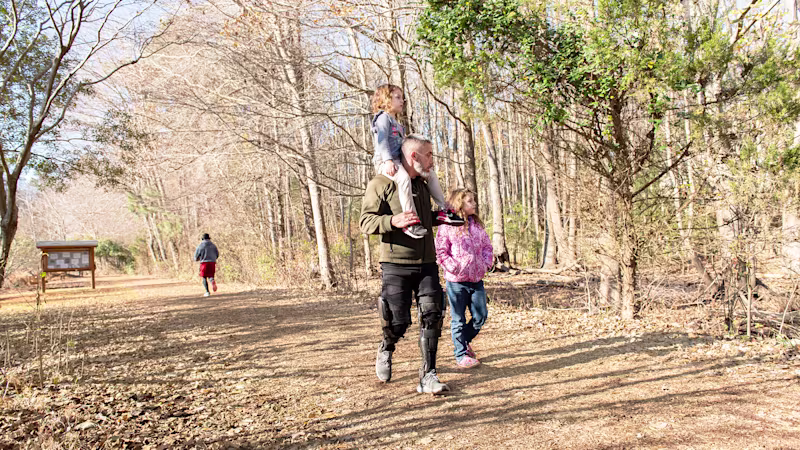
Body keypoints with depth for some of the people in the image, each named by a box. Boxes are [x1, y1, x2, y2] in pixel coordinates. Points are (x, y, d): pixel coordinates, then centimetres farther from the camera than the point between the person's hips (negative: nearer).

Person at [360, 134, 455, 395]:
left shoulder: (422, 186, 18)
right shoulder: (382, 184, -6)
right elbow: (366, 222, -10)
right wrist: (393, 221, -27)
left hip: (426, 263, 6)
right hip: (396, 265, -6)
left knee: (432, 317, -4)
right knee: (398, 322, -1)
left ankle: (428, 376, 4)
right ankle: (386, 350, 34)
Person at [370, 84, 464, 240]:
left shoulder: (397, 123, 28)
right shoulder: (383, 117, -3)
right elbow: (382, 140, -16)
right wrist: (388, 161, -29)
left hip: (400, 161, 10)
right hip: (385, 163, -10)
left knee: (431, 174, 8)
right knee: (403, 178, -38)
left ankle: (443, 210, 10)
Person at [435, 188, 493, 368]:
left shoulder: (477, 225, 9)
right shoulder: (447, 227, -10)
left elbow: (487, 246, 18)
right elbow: (440, 252, -10)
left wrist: (486, 263, 3)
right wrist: (455, 268, -16)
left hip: (476, 279, 6)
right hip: (456, 281, -6)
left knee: (481, 315, 9)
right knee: (458, 319, 5)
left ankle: (464, 340, 33)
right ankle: (461, 354, 18)